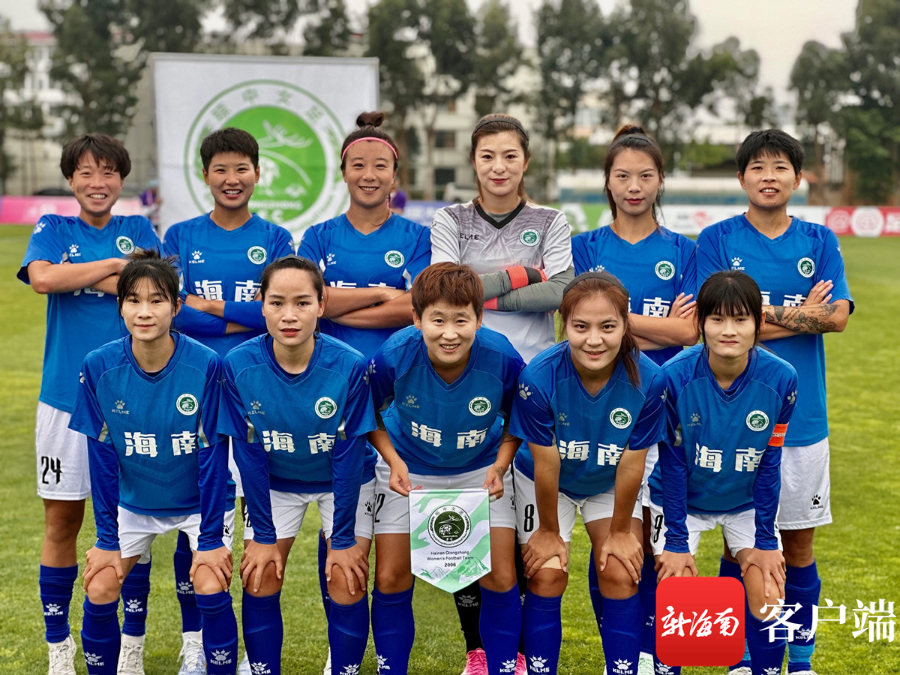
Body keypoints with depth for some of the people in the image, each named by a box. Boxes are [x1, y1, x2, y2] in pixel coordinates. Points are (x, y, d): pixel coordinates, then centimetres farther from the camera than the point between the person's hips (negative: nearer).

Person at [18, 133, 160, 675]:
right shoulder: (53, 230, 7)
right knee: (63, 520, 4)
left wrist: (86, 276, -11)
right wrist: (119, 265, -10)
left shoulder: (138, 231, 9)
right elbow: (42, 278, -15)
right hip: (66, 393, 0)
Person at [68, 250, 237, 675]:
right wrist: (107, 538, -8)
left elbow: (212, 455, -17)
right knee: (99, 591, -7)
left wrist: (210, 538, -16)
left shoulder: (206, 366, -24)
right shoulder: (99, 367, -17)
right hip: (131, 501, 2)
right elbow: (102, 457, -9)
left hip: (199, 499, -2)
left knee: (211, 588, -17)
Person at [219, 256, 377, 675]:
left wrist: (344, 538, -15)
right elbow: (249, 455, -15)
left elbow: (348, 455, -20)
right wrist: (263, 534, -11)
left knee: (347, 585, -7)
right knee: (260, 581, -3)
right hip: (274, 482, 1)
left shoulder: (350, 366, -29)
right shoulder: (239, 366, -24)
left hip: (345, 483, -1)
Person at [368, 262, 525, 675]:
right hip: (410, 469, 0)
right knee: (391, 579, 0)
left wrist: (499, 467, -20)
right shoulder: (394, 357, -29)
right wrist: (393, 461, -21)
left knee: (501, 578, -3)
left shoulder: (503, 359, -27)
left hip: (481, 468, 0)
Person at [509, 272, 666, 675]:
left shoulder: (647, 380, -31)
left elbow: (631, 465, -19)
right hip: (547, 484, -1)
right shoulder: (539, 378, -34)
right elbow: (546, 465, -22)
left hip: (611, 486, 1)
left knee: (620, 577, -5)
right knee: (547, 577, -6)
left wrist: (620, 531, -8)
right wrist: (549, 531, -10)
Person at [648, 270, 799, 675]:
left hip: (747, 502, 1)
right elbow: (672, 463, -16)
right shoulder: (675, 377, -26)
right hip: (681, 500, -1)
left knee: (766, 599, -6)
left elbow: (769, 464, -11)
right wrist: (676, 541, -13)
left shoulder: (781, 379, -22)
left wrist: (765, 541, -7)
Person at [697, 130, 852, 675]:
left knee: (799, 542, 8)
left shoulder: (820, 241, 7)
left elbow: (837, 316, -6)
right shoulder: (717, 240, 0)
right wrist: (799, 315, -11)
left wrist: (765, 314, -13)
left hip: (801, 414, 2)